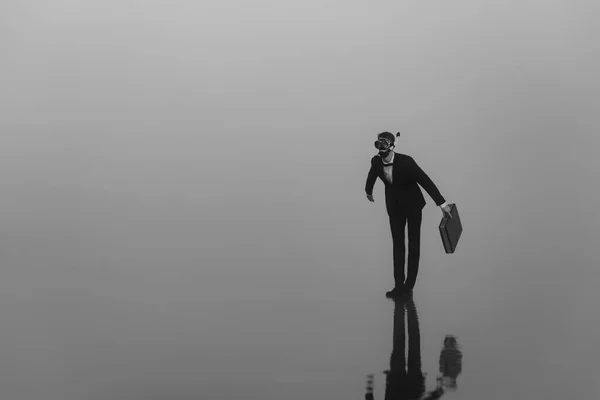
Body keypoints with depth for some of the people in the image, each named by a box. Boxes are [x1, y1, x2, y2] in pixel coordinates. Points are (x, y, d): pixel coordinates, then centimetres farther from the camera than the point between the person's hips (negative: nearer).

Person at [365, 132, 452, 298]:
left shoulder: (406, 161, -28)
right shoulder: (376, 161, -16)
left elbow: (425, 181, -26)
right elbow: (372, 176, 8)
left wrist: (442, 203, -27)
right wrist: (368, 191, 26)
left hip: (413, 204, -3)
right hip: (394, 206, 3)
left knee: (413, 242, 8)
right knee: (397, 244, 1)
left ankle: (410, 282, 19)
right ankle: (399, 285, 3)